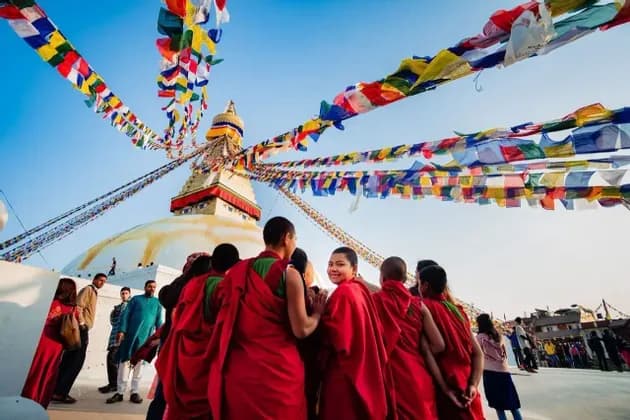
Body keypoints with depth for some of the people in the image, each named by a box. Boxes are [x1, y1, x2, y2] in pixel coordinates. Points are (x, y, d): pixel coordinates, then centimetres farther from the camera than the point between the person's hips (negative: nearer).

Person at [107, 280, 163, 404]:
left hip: (145, 337, 1)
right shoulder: (136, 299, 7)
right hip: (130, 335, -1)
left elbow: (159, 321, 8)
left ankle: (134, 392, 13)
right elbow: (125, 315, 2)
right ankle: (120, 392, 11)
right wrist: (122, 330, -10)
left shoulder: (157, 303, 9)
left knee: (139, 364, 5)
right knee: (125, 362, 1)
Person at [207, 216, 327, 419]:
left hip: (237, 367, 5)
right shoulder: (289, 274, -12)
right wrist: (318, 312, 3)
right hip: (277, 368, -5)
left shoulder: (239, 270, 5)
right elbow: (301, 330, -15)